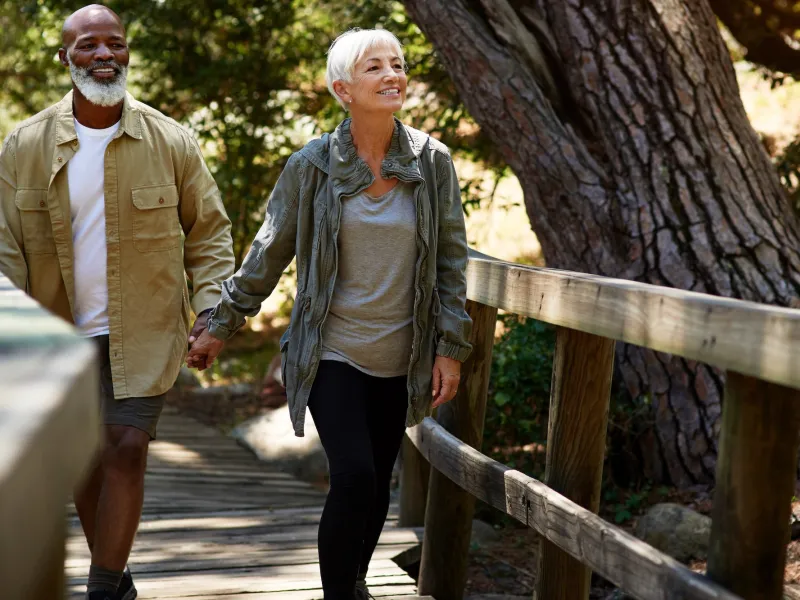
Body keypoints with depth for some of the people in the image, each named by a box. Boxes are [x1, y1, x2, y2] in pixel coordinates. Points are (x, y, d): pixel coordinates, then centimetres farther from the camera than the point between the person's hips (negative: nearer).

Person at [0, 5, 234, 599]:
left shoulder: (171, 142, -3)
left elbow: (209, 230, 6)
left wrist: (210, 305, -5)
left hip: (143, 329, -2)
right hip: (59, 332, 2)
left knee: (127, 449, -11)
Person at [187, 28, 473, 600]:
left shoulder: (433, 162, -1)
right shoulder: (312, 166, -6)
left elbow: (450, 258, 4)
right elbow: (269, 253, 4)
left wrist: (451, 348, 0)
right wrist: (222, 326, 7)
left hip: (399, 359, 3)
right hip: (332, 354, -3)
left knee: (376, 486, 10)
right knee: (354, 476, -16)